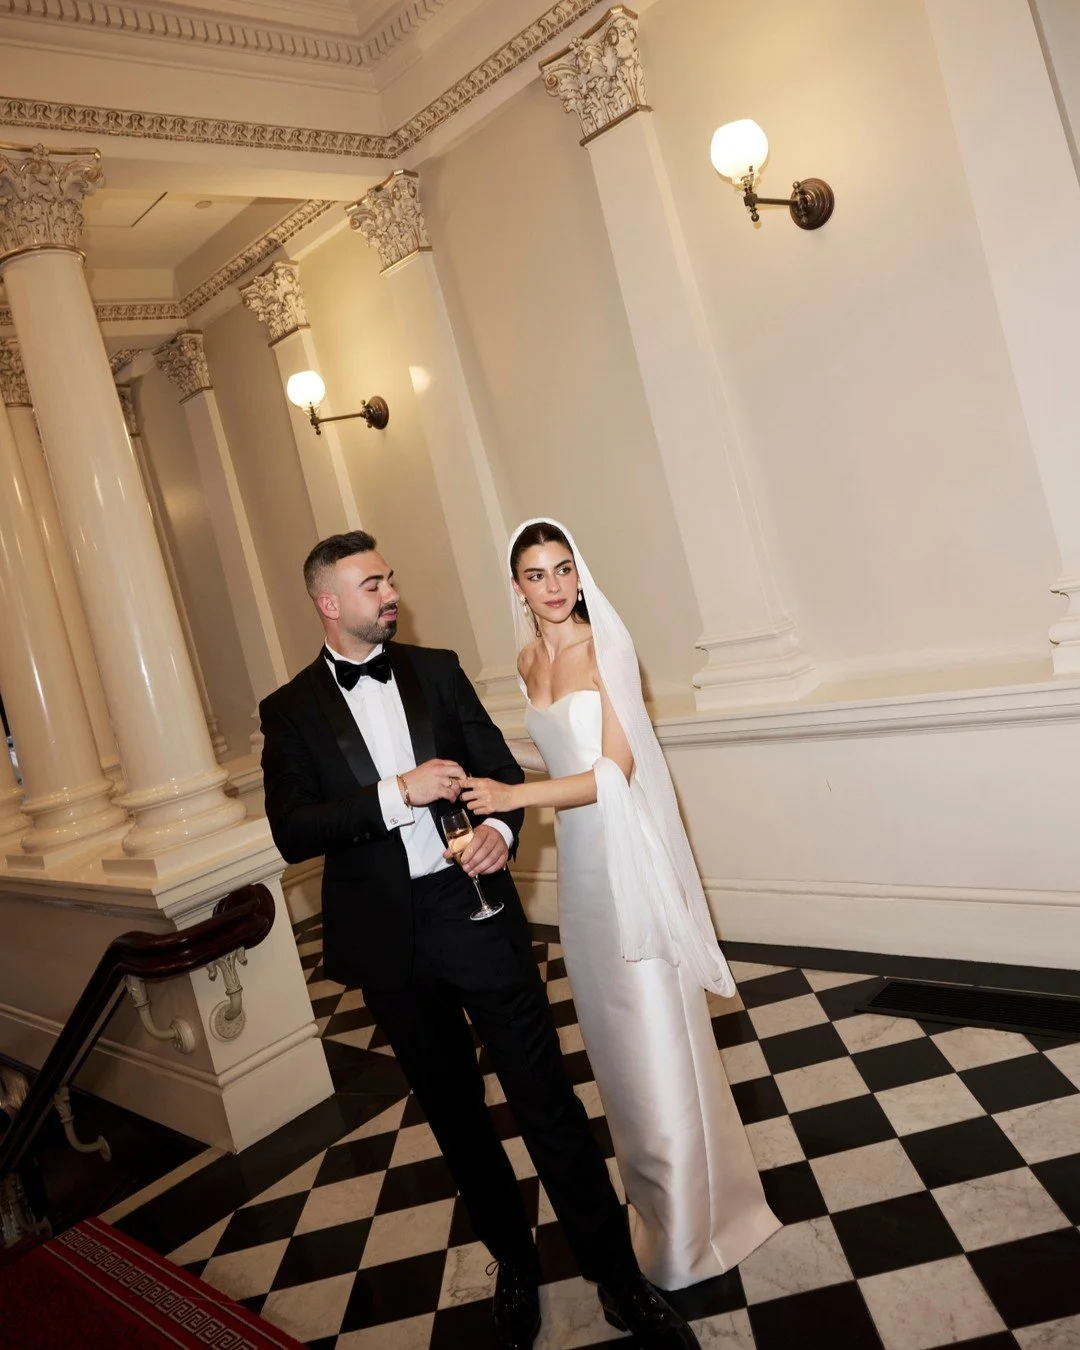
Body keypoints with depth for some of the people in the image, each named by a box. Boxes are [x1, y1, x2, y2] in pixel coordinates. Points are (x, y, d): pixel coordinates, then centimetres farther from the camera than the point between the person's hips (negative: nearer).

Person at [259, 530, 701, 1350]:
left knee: (547, 1098, 4)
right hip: (387, 939, 1)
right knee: (455, 1113, 17)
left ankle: (620, 1279, 22)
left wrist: (501, 829, -15)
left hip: (474, 909, 0)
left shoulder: (436, 669, 4)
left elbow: (501, 766, 6)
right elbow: (292, 832, -11)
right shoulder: (291, 711, 0)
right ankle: (516, 1266, 39)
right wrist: (398, 793, -21)